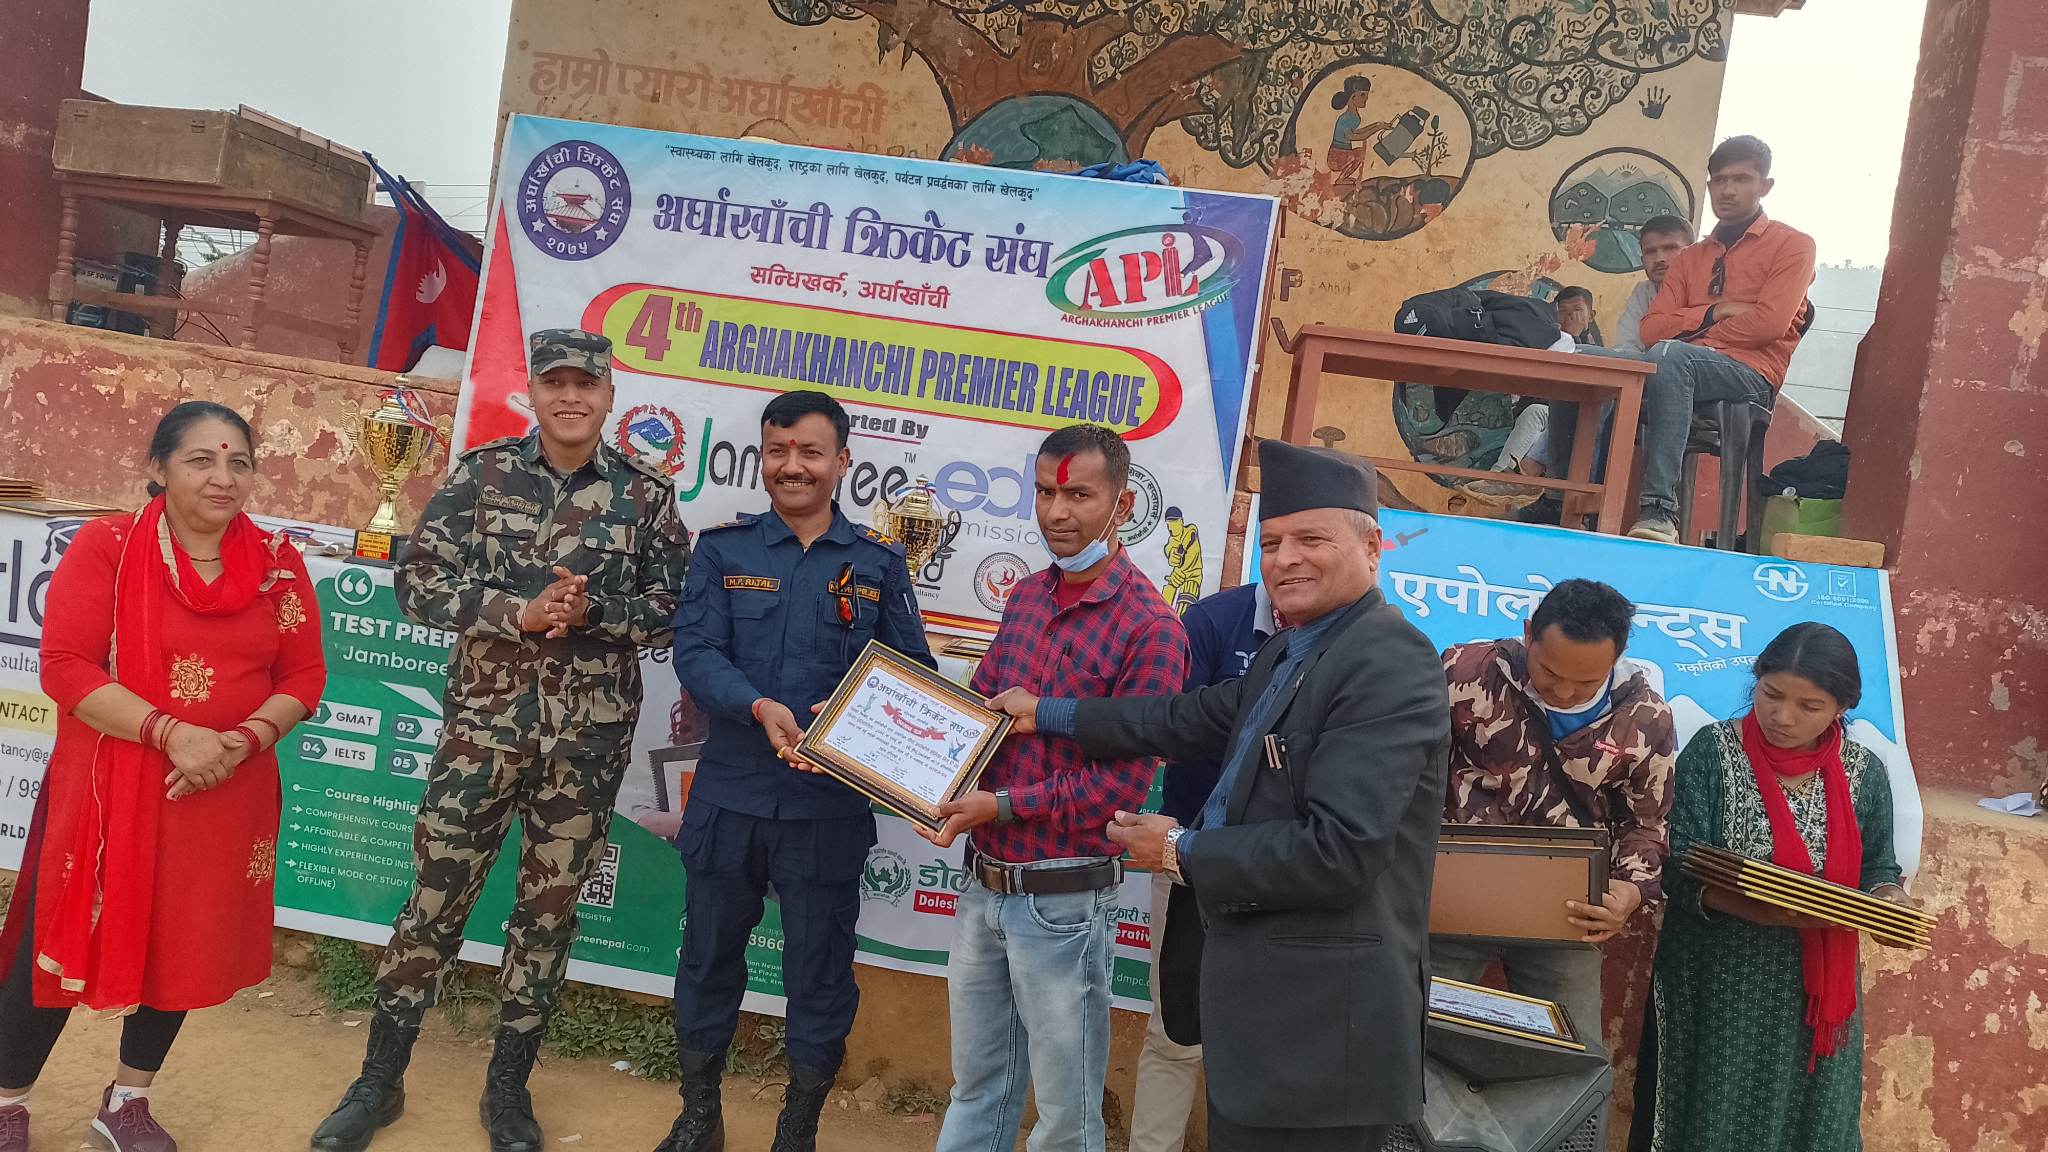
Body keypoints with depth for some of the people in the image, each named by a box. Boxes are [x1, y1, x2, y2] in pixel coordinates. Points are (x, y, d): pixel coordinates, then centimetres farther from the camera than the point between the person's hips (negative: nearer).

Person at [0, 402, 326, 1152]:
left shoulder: (278, 563, 1)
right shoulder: (106, 545, -9)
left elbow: (304, 675, 2)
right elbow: (65, 667, -15)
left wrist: (248, 739, -16)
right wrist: (171, 734, -23)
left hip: (226, 795, 3)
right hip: (107, 788, -3)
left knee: (187, 945, 14)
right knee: (63, 941, 9)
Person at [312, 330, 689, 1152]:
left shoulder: (645, 493, -1)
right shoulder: (482, 473, -1)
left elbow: (674, 609, -1)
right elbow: (420, 580, -6)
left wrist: (592, 611, -18)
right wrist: (521, 611, -20)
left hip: (589, 735, 1)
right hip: (483, 721, 0)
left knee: (550, 908, 11)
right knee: (436, 895, 8)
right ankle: (380, 1079, 26)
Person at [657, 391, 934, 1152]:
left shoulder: (879, 563, 2)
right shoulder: (722, 549, 2)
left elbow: (913, 672, 0)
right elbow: (695, 653, -9)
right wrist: (761, 708, -27)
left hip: (831, 804, 0)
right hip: (729, 794, 1)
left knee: (820, 973, 10)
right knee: (708, 955, 16)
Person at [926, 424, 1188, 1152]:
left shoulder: (1150, 627, -16)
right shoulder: (1026, 597, 7)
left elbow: (1121, 784, -18)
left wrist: (1000, 806, -20)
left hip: (1061, 901, -6)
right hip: (983, 883, 6)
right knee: (976, 1084, 21)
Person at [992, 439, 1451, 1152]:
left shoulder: (1389, 662, -20)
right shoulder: (1288, 652, 12)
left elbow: (1338, 851, -26)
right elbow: (1195, 720, 22)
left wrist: (1182, 852, -15)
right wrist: (1049, 715, 25)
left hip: (1321, 1019, -9)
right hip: (1260, 996, 9)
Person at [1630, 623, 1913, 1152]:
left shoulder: (1864, 772, 0)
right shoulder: (1712, 751, -10)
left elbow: (1877, 869, 9)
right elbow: (1679, 867, -14)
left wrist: (1888, 901, -13)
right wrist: (1755, 909, -30)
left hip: (1816, 987, 3)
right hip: (1717, 982, -3)